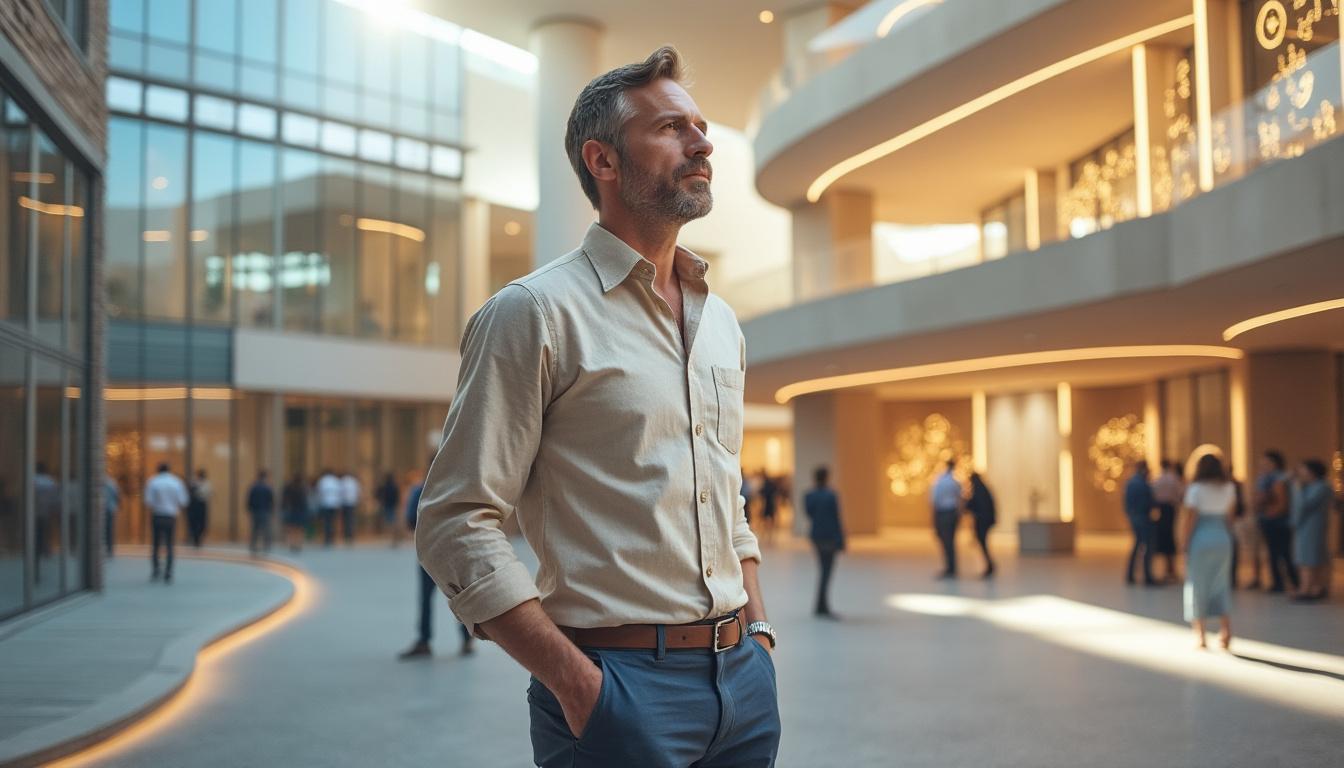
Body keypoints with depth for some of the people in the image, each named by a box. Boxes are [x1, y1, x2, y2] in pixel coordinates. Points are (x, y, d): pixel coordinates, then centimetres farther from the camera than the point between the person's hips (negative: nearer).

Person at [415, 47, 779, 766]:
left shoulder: (719, 319, 12)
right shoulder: (535, 312, -9)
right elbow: (456, 524, -13)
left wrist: (759, 631, 10)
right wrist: (575, 681, -17)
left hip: (742, 674, 7)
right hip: (619, 684, -6)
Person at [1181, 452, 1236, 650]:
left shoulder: (1195, 489, -9)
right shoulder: (1229, 489, 4)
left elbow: (1190, 519, -9)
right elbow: (1229, 517, 6)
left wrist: (1185, 545, -2)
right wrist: (1227, 536, 14)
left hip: (1200, 539, -4)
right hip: (1222, 539, 4)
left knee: (1198, 586, 5)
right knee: (1221, 585, 14)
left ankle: (1200, 635, 7)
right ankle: (1226, 630, 3)